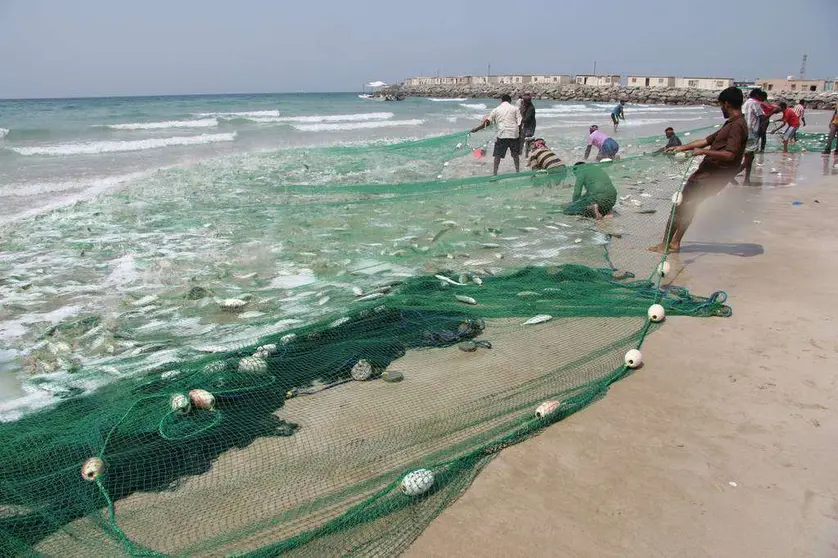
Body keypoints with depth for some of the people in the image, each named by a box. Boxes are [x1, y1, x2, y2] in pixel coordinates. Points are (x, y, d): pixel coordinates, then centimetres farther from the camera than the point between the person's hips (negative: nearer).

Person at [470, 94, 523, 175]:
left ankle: (495, 173, 3)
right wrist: (520, 134, 7)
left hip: (502, 135, -1)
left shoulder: (496, 110, 7)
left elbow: (487, 122, 4)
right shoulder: (515, 108, 6)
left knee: (498, 155, 6)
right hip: (514, 135, 1)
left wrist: (477, 128, 13)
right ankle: (517, 171, 21)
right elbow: (519, 123, 0)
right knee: (515, 154, 15)